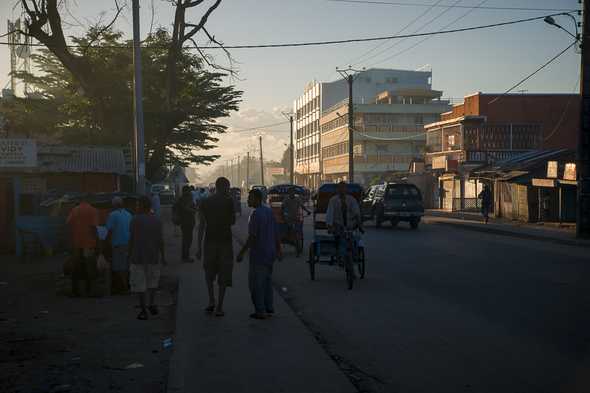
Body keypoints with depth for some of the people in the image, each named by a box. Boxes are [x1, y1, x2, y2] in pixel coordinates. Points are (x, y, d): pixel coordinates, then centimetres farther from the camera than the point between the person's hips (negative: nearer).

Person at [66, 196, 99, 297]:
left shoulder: (74, 210, 10)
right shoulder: (93, 211, -3)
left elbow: (68, 223, -1)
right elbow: (94, 227, -11)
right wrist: (97, 244, -8)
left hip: (76, 243, 4)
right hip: (89, 243, -4)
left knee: (76, 268, 12)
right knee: (90, 269, 2)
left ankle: (75, 290, 14)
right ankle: (89, 291, 2)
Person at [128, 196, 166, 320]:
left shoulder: (135, 220, -8)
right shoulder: (157, 220, 2)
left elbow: (132, 240, -8)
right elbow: (160, 240, 1)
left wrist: (129, 255, 1)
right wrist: (162, 256, 8)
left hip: (138, 256, -3)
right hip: (154, 256, 3)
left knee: (140, 284, 3)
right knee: (152, 282, 21)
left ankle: (143, 310, 4)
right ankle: (152, 304, 11)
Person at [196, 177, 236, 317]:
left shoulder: (205, 203, 2)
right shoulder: (229, 202, -5)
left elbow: (201, 226, 0)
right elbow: (233, 221, 5)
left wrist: (199, 247, 3)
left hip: (210, 241, 2)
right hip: (225, 242, -2)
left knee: (209, 273, 20)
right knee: (223, 276, 6)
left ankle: (211, 301, 8)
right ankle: (219, 307, 4)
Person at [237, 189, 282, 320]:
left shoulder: (256, 214, -17)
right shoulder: (269, 211, 8)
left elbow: (252, 237, -21)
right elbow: (276, 233, 12)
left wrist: (241, 253, -16)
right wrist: (278, 250, 18)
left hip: (258, 254, -9)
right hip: (270, 253, 9)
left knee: (256, 282, 0)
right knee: (267, 281, 16)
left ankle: (260, 311, 2)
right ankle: (269, 309, 21)